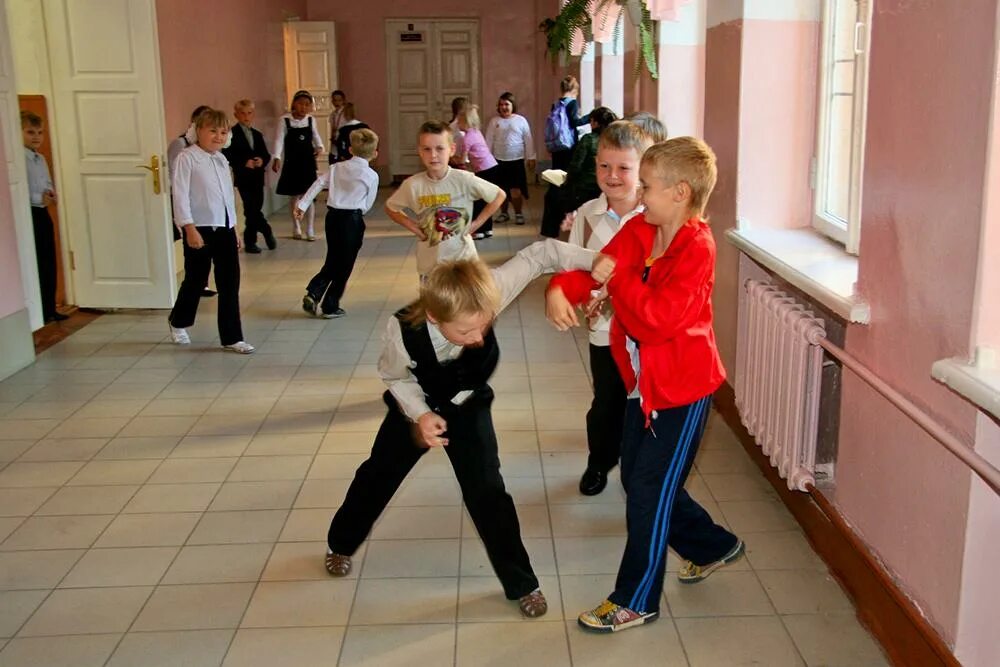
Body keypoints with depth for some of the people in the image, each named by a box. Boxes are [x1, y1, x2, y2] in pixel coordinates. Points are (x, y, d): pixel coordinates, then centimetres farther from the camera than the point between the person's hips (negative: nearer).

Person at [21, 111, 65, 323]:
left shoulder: (41, 159, 13)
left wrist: (51, 194, 1)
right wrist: (39, 198, -19)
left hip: (43, 213, 8)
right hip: (28, 214, -8)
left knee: (50, 265, 11)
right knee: (36, 265, -3)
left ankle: (50, 309, 19)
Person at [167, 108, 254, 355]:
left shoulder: (221, 160, 13)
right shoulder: (187, 158, -8)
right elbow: (180, 195, -14)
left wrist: (234, 229, 18)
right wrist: (189, 228, -20)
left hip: (225, 228, 6)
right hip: (200, 229, -6)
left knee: (230, 283, 4)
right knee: (196, 280, 8)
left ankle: (232, 337, 10)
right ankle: (178, 322, 35)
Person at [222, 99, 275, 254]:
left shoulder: (257, 134, 15)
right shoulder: (232, 134, -4)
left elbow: (266, 154, 13)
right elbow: (227, 157, -11)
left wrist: (262, 161, -9)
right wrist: (244, 163, -21)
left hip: (257, 177, 5)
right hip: (243, 177, -5)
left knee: (254, 210, 8)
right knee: (251, 209, -9)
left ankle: (250, 242, 19)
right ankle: (267, 232, 8)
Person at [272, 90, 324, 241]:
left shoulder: (311, 120, 1)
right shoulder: (284, 120, -9)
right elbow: (279, 139, -14)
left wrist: (319, 147, -4)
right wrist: (277, 158, -26)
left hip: (308, 162, 1)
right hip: (292, 163, -1)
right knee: (294, 196, 9)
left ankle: (310, 230, 4)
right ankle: (297, 228, 23)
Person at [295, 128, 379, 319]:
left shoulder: (337, 167, 7)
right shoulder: (372, 176, -4)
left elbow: (318, 183, 5)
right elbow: (367, 205, 2)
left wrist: (302, 204, 8)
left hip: (333, 216, 5)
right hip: (352, 220, -5)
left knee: (332, 261, 18)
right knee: (344, 266, 6)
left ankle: (313, 293, 1)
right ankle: (330, 307, 11)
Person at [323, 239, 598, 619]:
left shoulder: (483, 297, -41)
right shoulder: (403, 329, -40)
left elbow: (539, 255, -33)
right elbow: (394, 375, -17)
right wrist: (421, 414, -32)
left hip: (468, 407, 0)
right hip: (416, 406, 0)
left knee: (487, 491, -7)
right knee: (378, 476, 19)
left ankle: (521, 583, 12)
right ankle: (341, 544, 47)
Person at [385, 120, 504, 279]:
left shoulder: (464, 179, -14)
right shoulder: (413, 185, -10)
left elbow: (499, 195, -2)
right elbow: (390, 208, 7)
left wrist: (477, 223, -6)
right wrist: (413, 227, -5)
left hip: (463, 258, -1)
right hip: (430, 262, 1)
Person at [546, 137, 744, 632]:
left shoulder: (696, 249, -23)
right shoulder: (639, 230, 1)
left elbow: (659, 319, -31)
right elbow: (599, 267, -4)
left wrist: (618, 277, -29)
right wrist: (561, 289, -24)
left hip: (682, 387, -9)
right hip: (645, 382, 9)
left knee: (648, 491, 0)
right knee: (638, 478, 19)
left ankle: (635, 601, 17)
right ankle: (713, 545, 41)